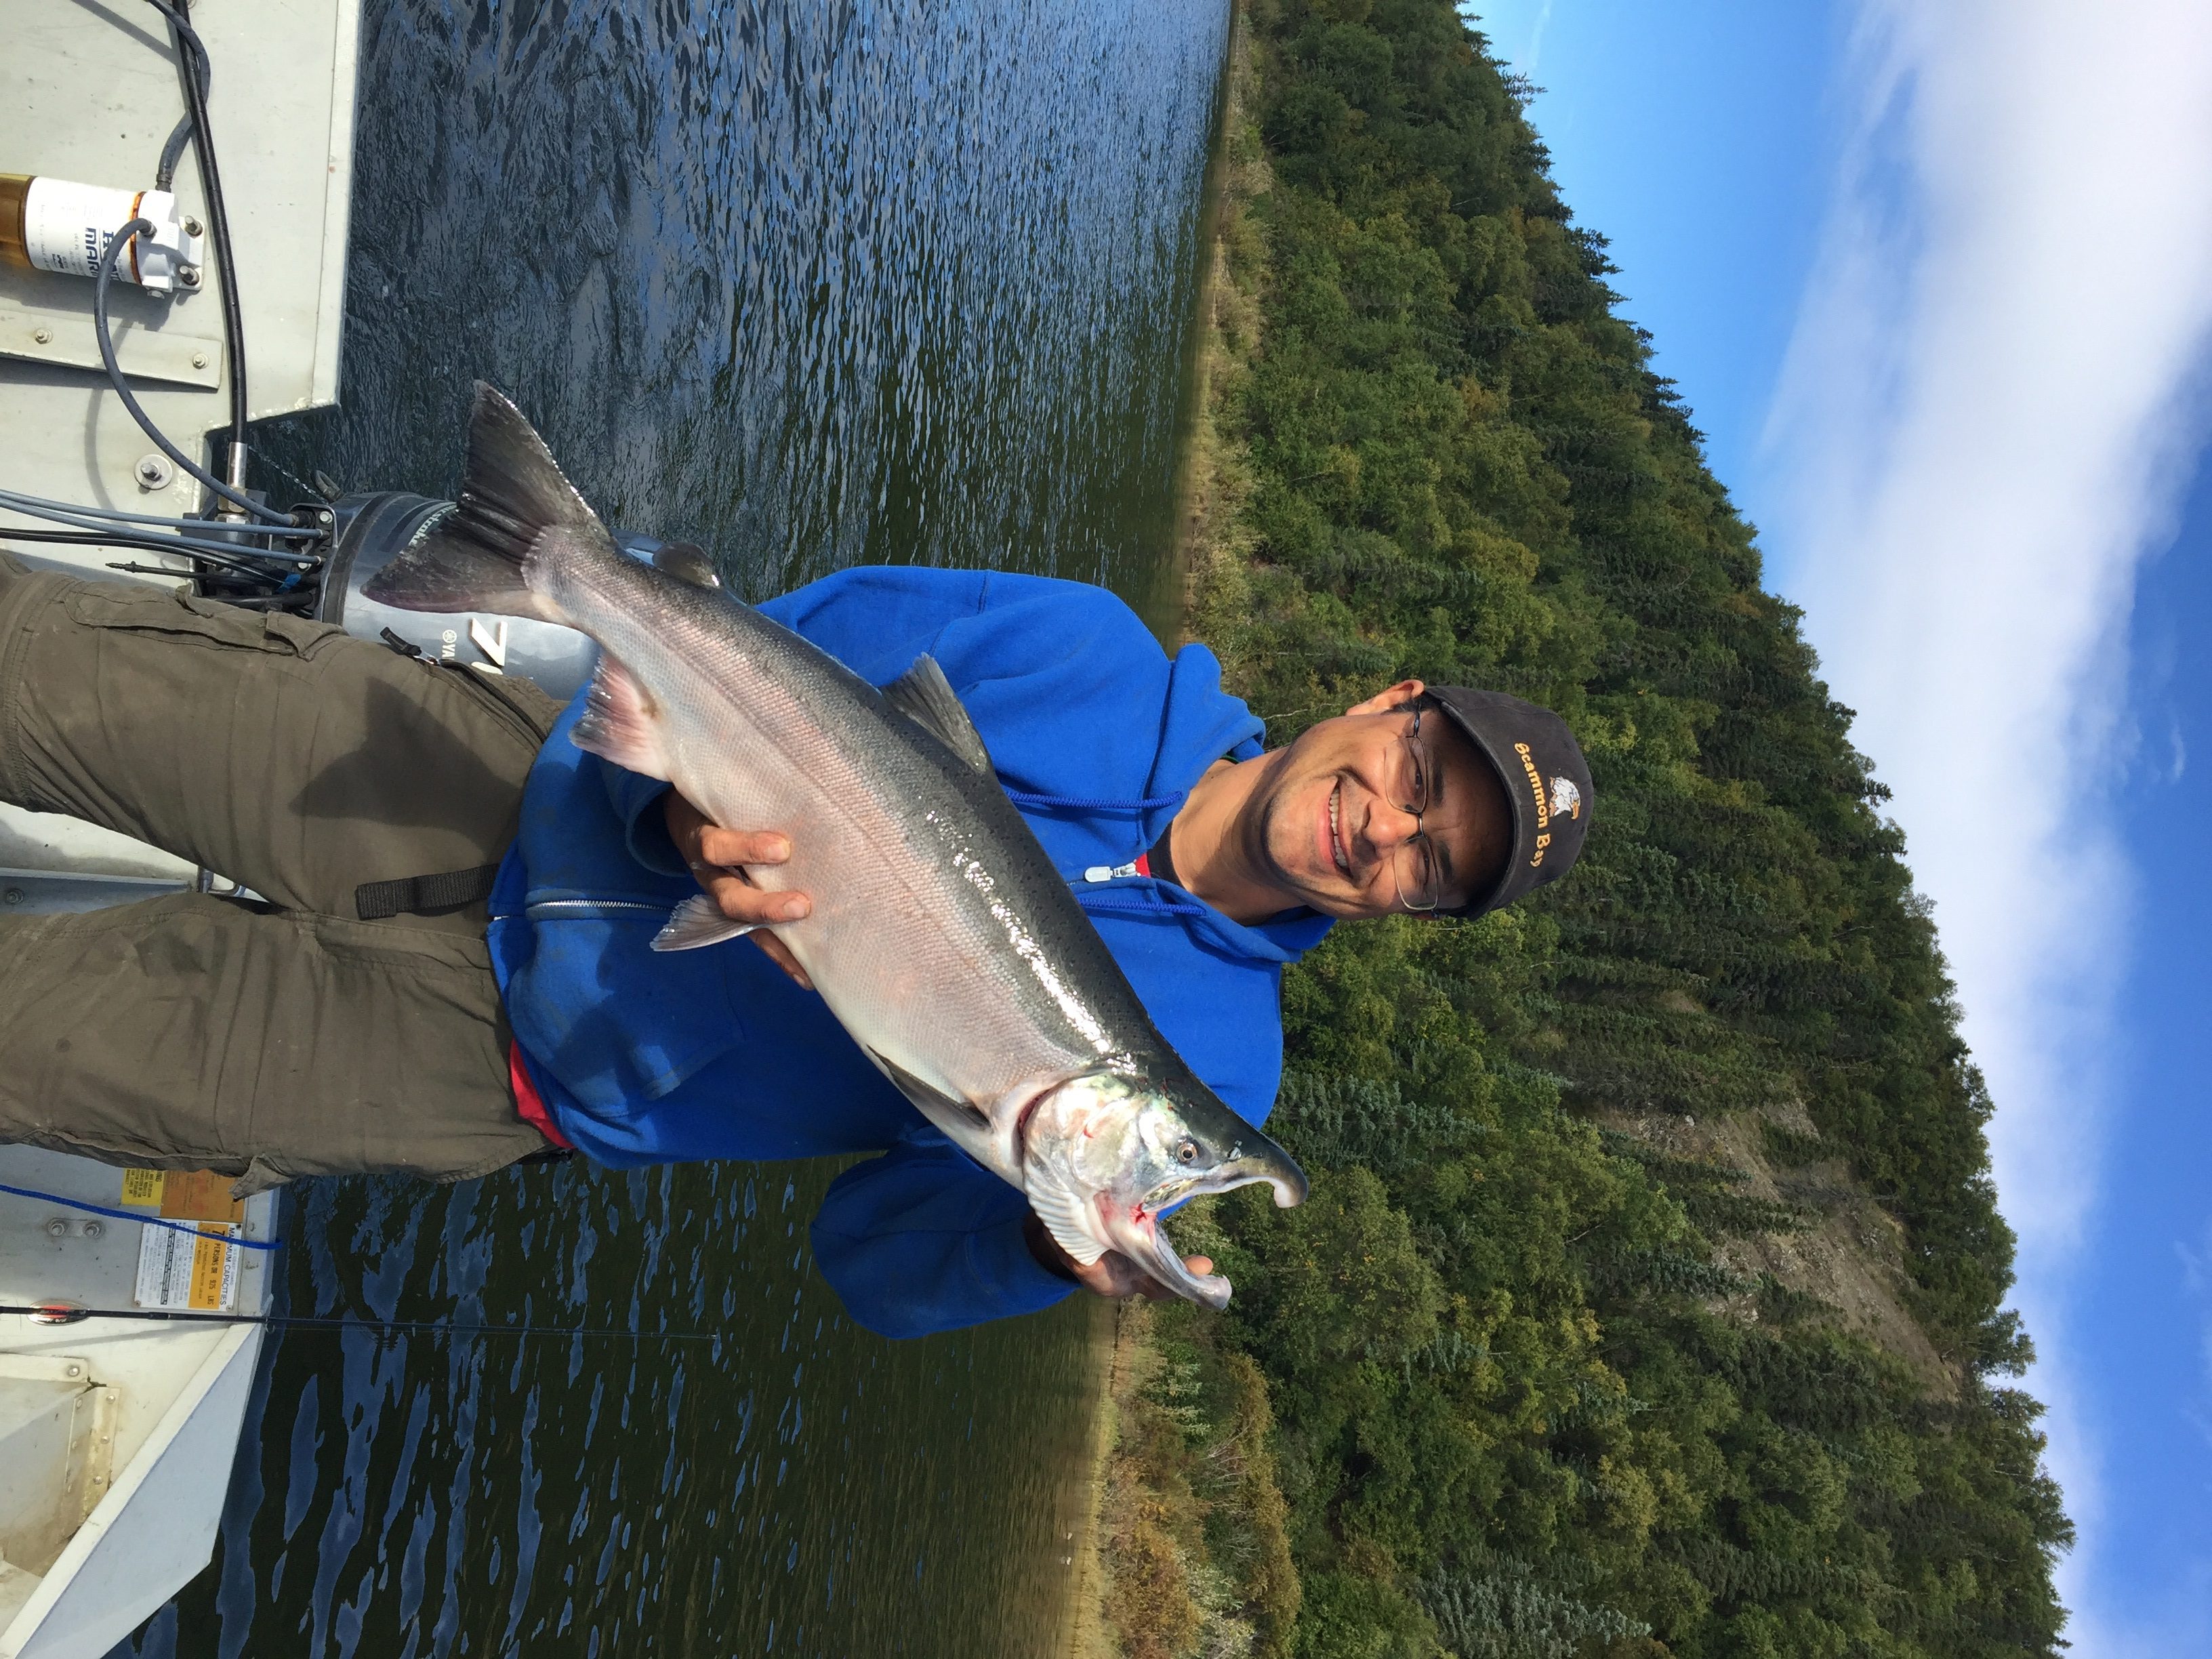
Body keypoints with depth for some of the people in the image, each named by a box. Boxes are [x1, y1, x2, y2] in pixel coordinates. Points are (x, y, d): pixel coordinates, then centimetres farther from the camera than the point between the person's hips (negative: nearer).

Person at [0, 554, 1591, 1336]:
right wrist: (689, 813, -27)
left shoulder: (1201, 1066, -9)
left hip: (498, 1064, -1)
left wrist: (1060, 1243, -27)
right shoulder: (1086, 658, -8)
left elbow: (875, 1252, -5)